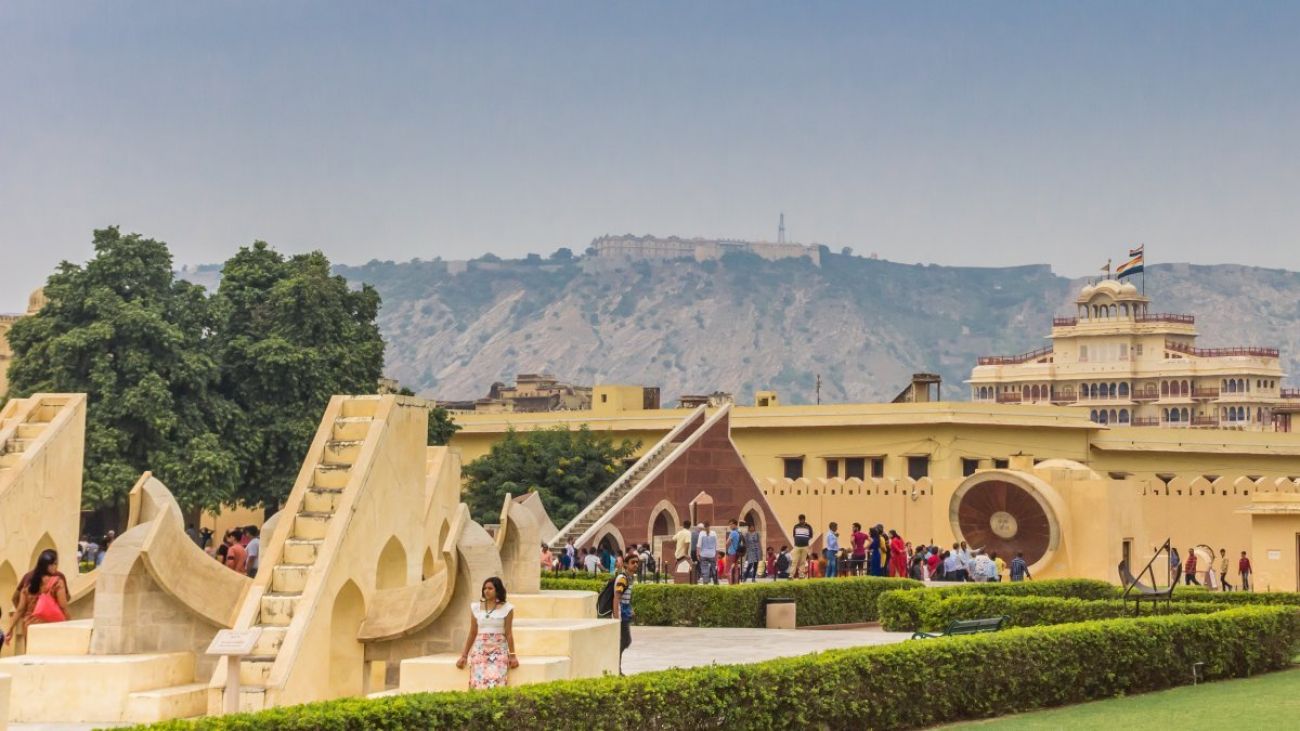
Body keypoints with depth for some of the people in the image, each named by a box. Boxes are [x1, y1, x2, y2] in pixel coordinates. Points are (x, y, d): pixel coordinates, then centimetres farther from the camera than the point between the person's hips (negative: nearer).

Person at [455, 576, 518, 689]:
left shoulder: (506, 608, 2)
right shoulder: (476, 607, 9)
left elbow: (508, 633, 4)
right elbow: (472, 633, 13)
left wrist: (512, 655, 1)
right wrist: (464, 655, 13)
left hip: (499, 650, -2)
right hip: (479, 650, 2)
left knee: (496, 681, -21)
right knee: (478, 681, -16)